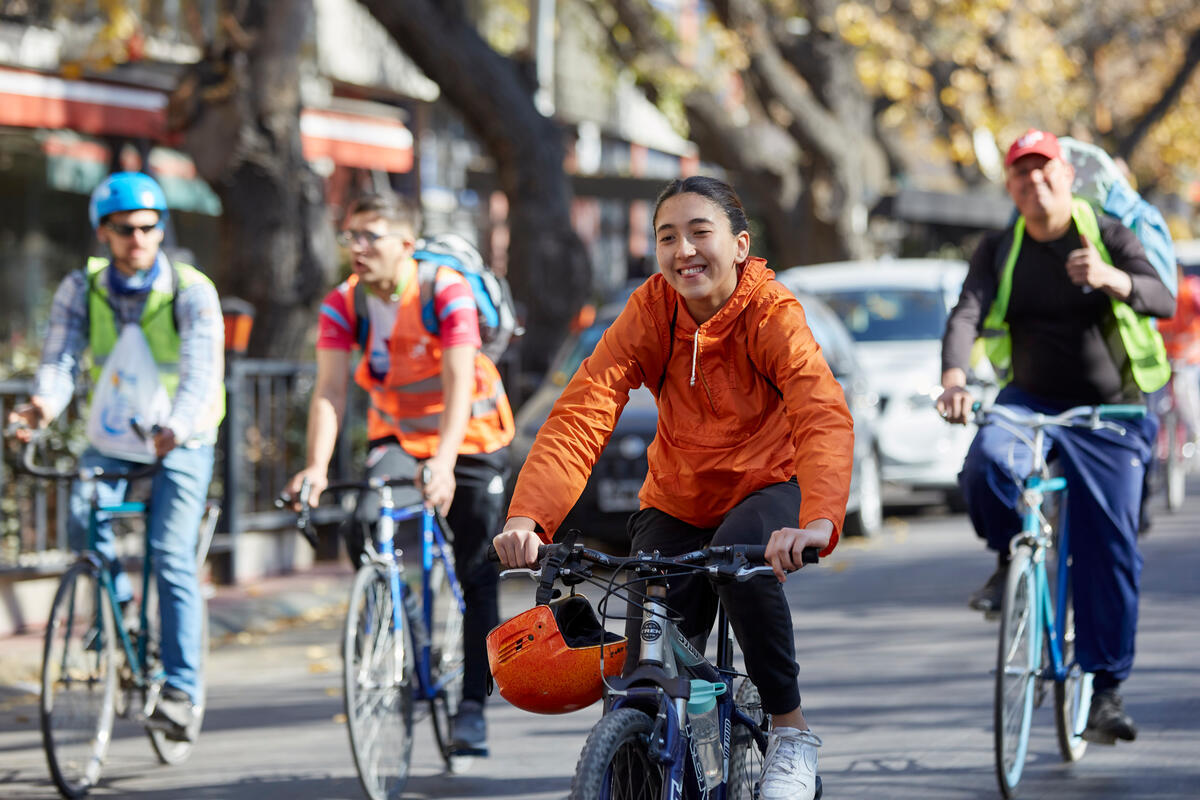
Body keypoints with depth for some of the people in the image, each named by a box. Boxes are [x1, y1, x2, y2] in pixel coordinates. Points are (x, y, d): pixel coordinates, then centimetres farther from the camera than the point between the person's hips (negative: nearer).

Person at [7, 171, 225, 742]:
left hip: (180, 439, -3)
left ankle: (182, 690, -11)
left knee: (172, 555, -16)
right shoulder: (81, 289, -7)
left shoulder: (191, 292, -17)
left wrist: (176, 428, -51)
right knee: (82, 519, -24)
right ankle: (115, 597, 6)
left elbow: (202, 371, -30)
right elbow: (60, 358, -19)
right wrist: (43, 405, -43)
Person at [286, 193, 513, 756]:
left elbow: (459, 384, -32)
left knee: (476, 576, -2)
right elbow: (330, 390, -21)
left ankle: (473, 704, 9)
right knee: (367, 527, -25)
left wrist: (444, 463, -47)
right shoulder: (343, 305, -13)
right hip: (396, 438, 3)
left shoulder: (446, 292, -24)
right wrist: (317, 466, -37)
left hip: (470, 436, -3)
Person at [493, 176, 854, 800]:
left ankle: (791, 730, -18)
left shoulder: (771, 314, -22)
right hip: (676, 502, 3)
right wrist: (527, 517, -43)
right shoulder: (650, 312, -15)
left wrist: (817, 521, -58)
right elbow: (581, 412, -26)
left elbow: (824, 416, -38)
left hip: (767, 486, -3)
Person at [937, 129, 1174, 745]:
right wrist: (954, 377, -35)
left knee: (1111, 550, -6)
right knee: (988, 464, -33)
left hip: (1108, 415, -1)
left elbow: (1163, 301, -19)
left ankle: (1105, 691, 5)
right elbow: (966, 315, -15)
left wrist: (1111, 279, -40)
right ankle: (1010, 559, -3)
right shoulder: (999, 250, 1)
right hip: (1029, 402, 1)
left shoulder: (1107, 235, -4)